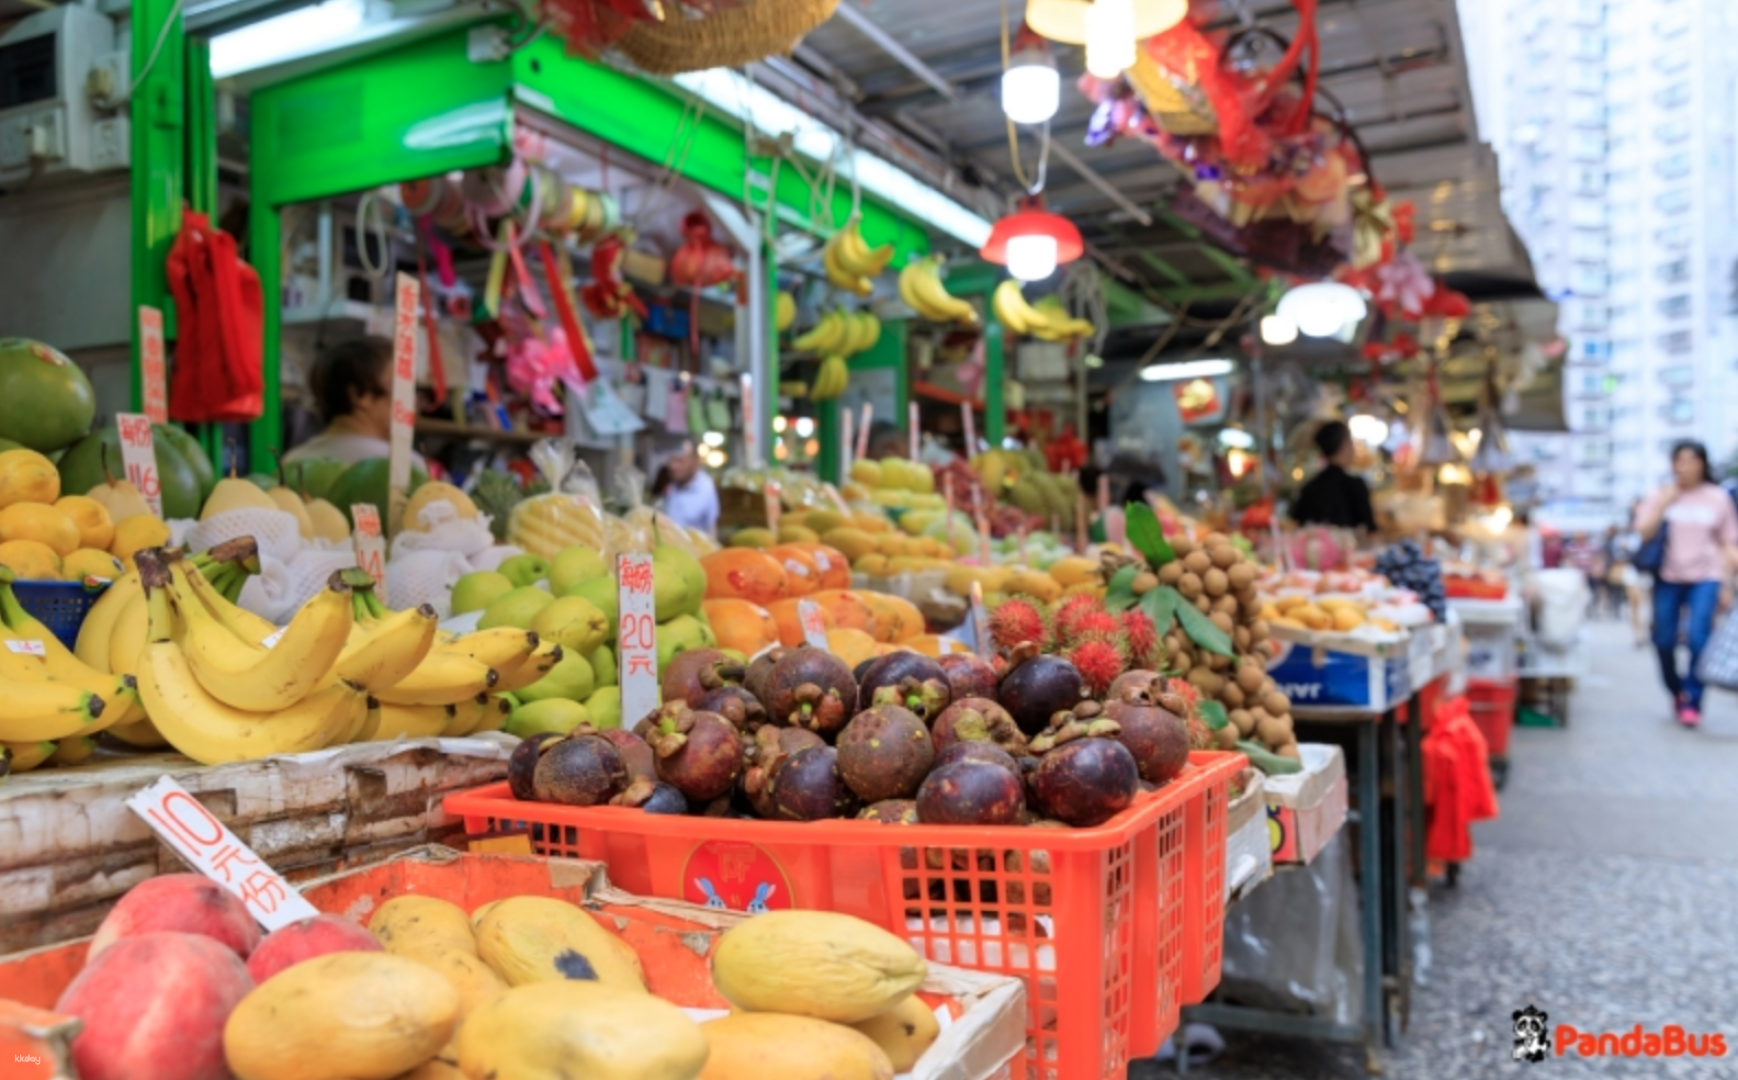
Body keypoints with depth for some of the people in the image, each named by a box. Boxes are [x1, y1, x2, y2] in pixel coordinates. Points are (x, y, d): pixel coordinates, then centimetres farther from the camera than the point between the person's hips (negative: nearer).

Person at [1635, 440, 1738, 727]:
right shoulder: (1661, 496, 6)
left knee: (1699, 638, -14)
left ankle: (1692, 702, -3)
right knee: (1664, 640, 3)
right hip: (1668, 577, 1)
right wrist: (1665, 502, -12)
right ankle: (1676, 690, 28)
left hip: (1704, 577, -1)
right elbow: (1643, 531, -5)